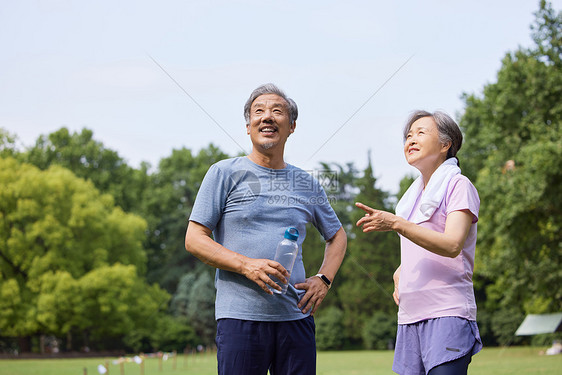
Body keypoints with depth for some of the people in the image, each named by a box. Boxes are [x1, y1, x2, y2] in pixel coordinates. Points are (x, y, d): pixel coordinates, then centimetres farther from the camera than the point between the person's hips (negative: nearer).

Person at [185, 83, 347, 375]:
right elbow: (194, 239, -1)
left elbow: (337, 235, 28)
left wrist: (323, 279, 10)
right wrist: (246, 265, -14)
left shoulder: (307, 185, 14)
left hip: (295, 316, 3)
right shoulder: (225, 173, 4)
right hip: (240, 316, -3)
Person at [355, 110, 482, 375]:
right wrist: (399, 275, 12)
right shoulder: (415, 193, 21)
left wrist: (395, 223, -24)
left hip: (447, 313, -7)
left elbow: (452, 245, -17)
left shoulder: (459, 186, -1)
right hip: (410, 315, 7)